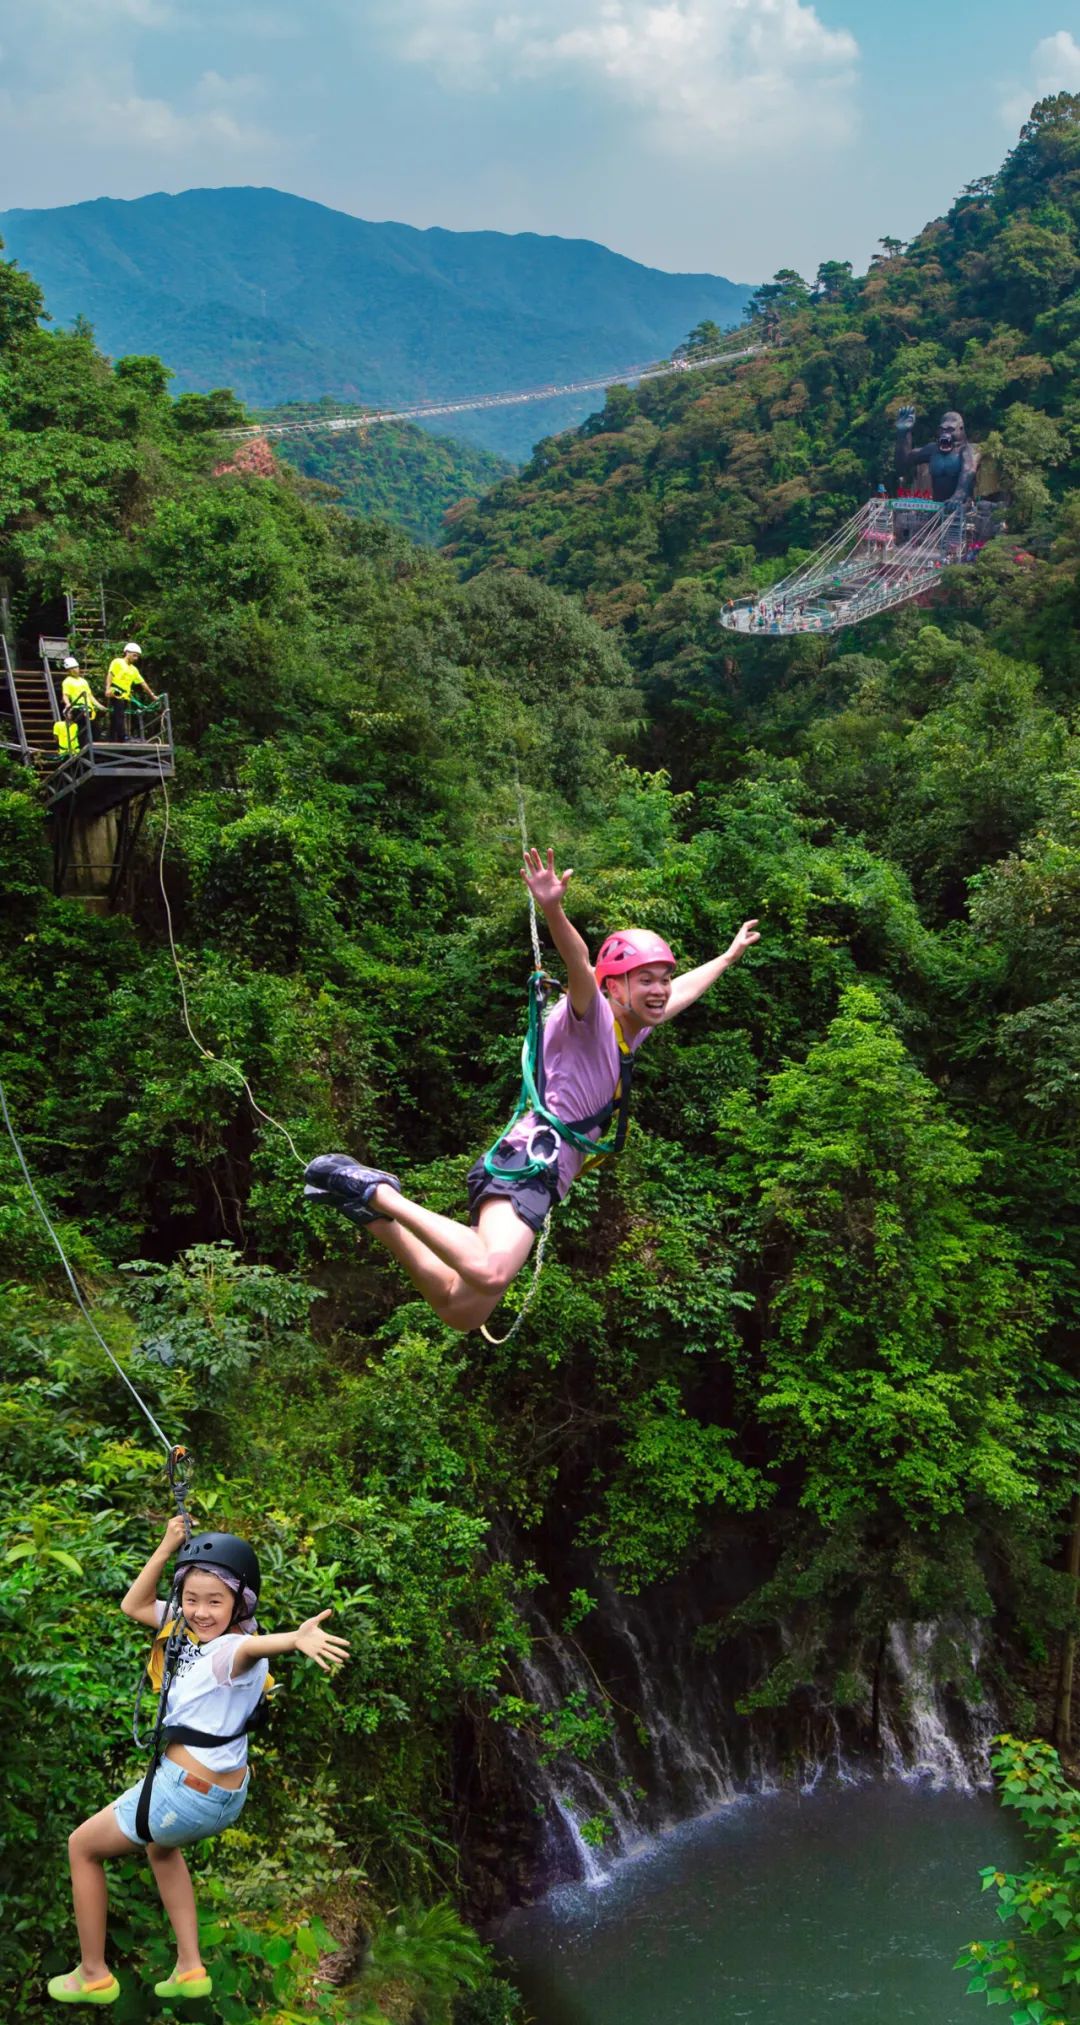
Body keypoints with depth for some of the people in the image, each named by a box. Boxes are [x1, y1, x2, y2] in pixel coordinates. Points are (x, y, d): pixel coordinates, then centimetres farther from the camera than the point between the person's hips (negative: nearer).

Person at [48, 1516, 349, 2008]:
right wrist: (167, 1548, 1)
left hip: (184, 1792, -9)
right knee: (161, 1847, 38)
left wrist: (297, 1638, -73)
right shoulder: (192, 1630, 1)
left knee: (83, 1846, 14)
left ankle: (93, 1975, 25)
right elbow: (135, 1606, 11)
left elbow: (254, 1646, -50)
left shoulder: (233, 1649, -26)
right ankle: (190, 1968, 33)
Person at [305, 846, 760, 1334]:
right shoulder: (592, 1017, -3)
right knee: (489, 1272, -37)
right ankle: (376, 1194, -23)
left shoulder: (631, 1029, 23)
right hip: (531, 1158, -10)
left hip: (543, 1171, 10)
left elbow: (682, 990, 43)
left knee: (460, 1311, 7)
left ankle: (375, 1209, 12)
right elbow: (578, 963, -25)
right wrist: (553, 910, -45)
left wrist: (729, 956, 56)